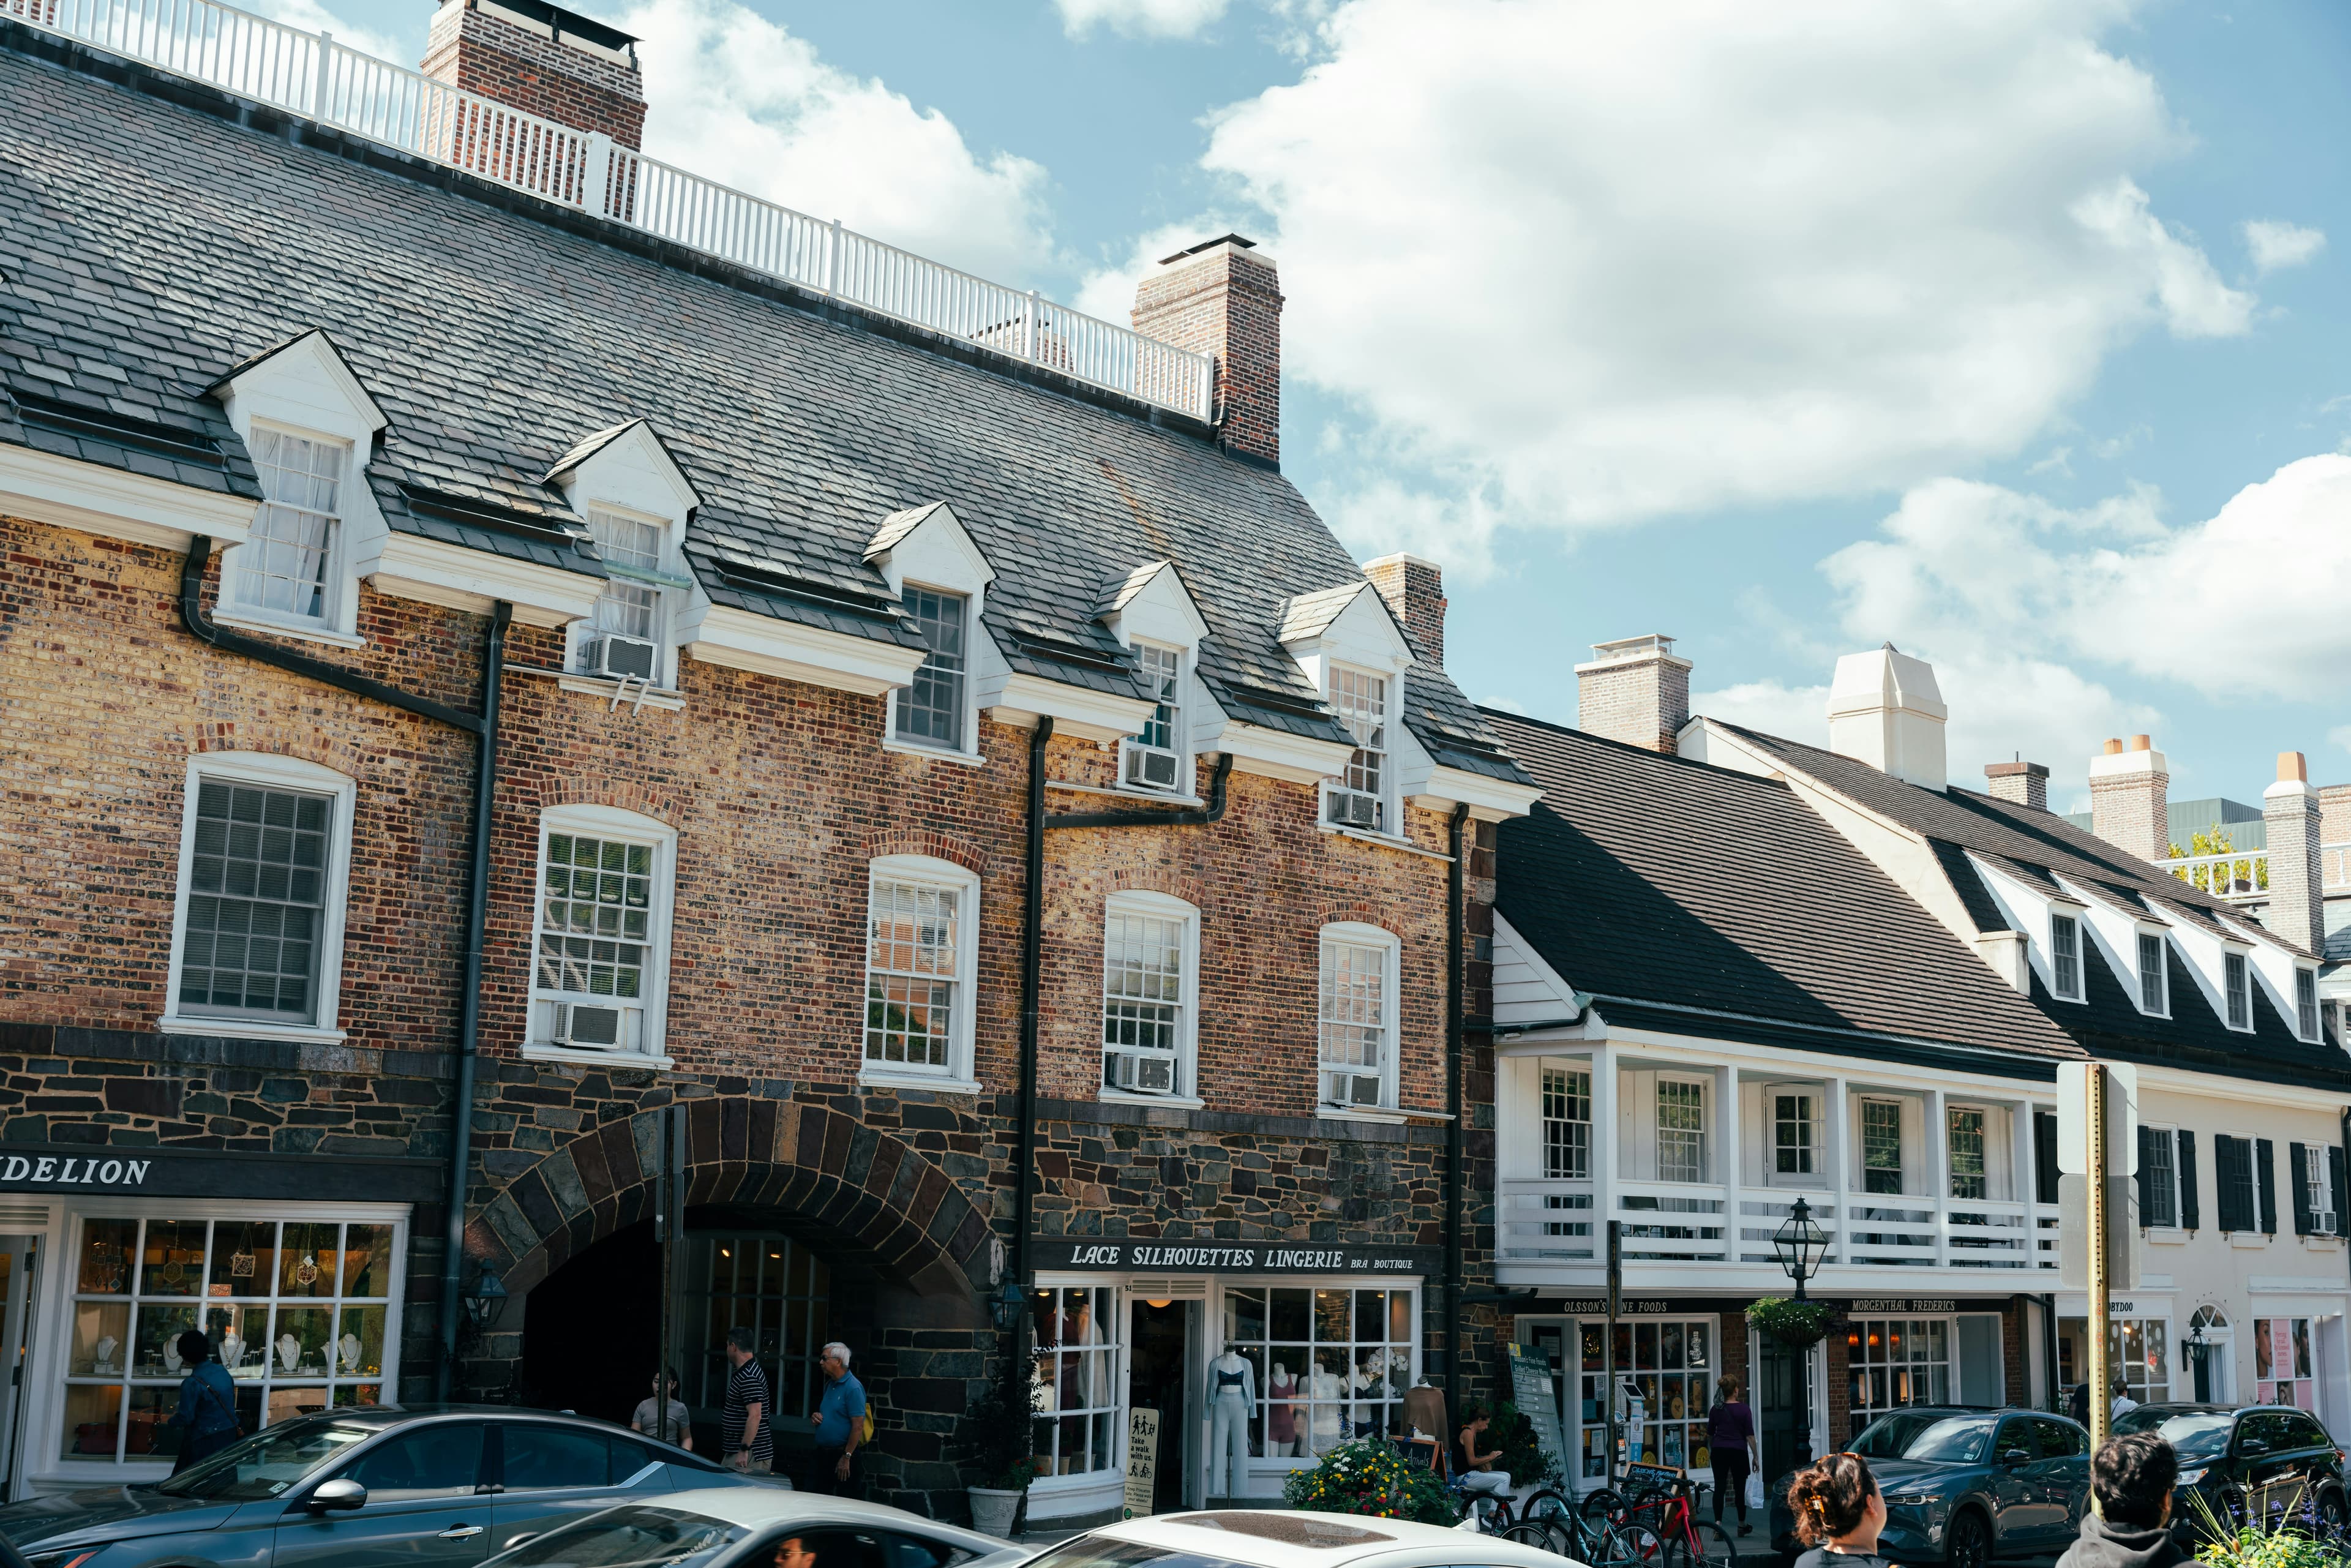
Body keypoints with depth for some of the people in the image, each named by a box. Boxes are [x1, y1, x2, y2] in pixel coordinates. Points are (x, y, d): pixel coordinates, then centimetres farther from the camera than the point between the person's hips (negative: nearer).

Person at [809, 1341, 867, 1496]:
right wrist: (815, 1418, 5)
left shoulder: (853, 1388, -15)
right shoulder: (830, 1384, 14)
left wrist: (846, 1457, -21)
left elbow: (858, 1426, -19)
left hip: (841, 1453, -9)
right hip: (823, 1453, 9)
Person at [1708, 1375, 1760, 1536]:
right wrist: (1756, 1456, -1)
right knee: (1740, 1488, 11)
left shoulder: (1716, 1410, 5)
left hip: (1719, 1451, 2)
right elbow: (1750, 1435, -7)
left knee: (1719, 1487, -2)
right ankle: (1742, 1525, 25)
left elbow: (1709, 1434, 12)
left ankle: (1718, 1523, -17)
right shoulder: (1744, 1409, -5)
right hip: (1738, 1451, -2)